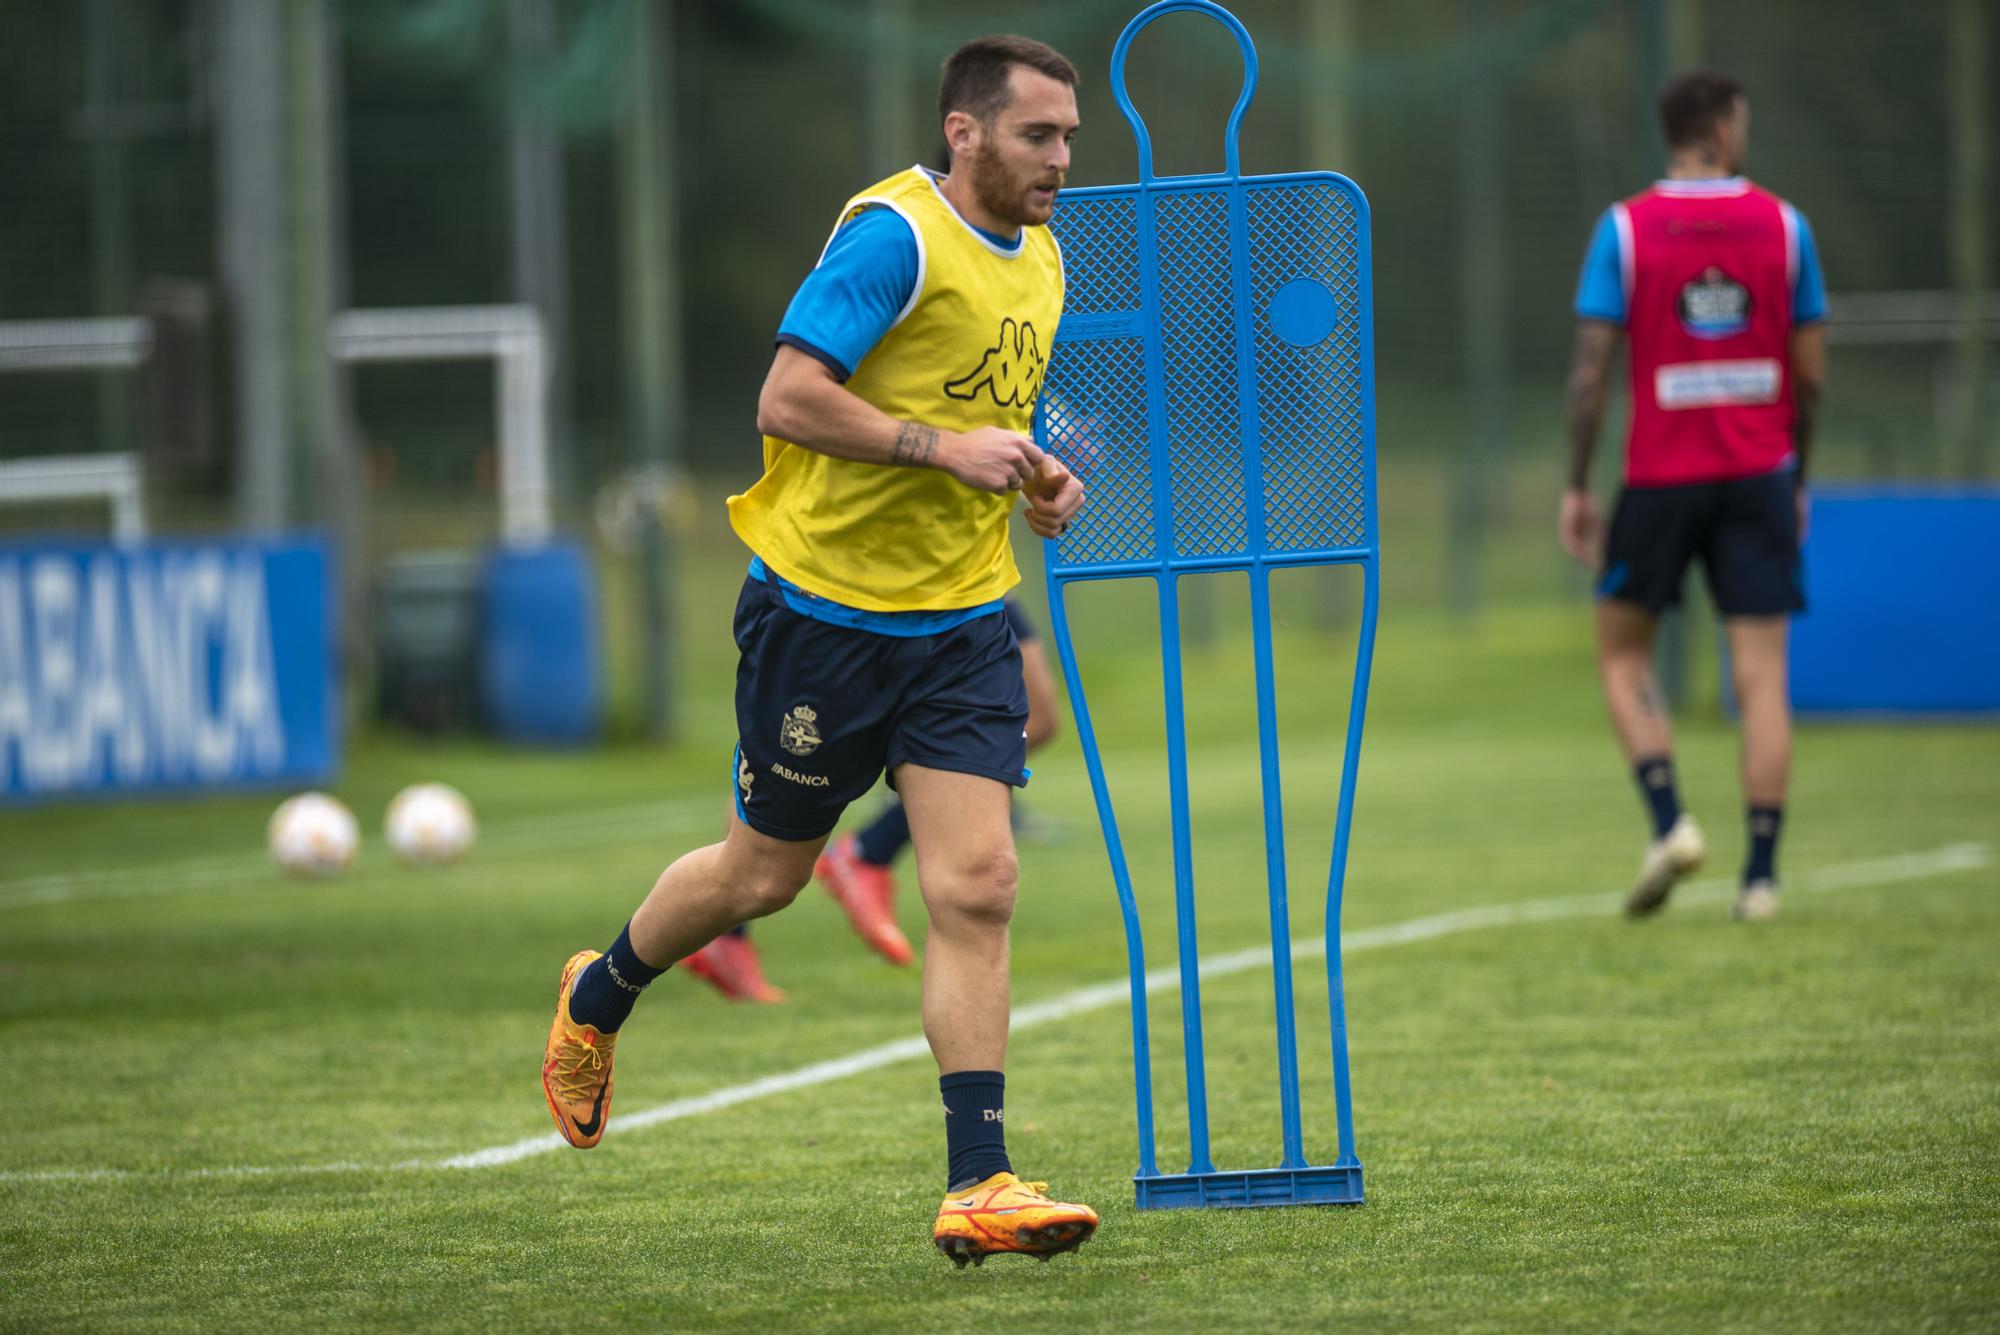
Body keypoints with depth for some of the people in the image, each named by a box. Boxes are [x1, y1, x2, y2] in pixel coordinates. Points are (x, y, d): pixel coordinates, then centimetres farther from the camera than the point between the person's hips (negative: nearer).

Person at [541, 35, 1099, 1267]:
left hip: (961, 619, 6)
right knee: (766, 872, 9)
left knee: (977, 886, -8)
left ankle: (978, 1186, -11)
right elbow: (789, 400, -22)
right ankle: (598, 1000, 40)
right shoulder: (894, 235, -16)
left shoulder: (1041, 260, 10)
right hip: (826, 602, -6)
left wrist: (1035, 479, 6)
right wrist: (945, 449, -27)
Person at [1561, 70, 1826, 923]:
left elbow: (1591, 365, -6)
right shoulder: (1783, 226, 1)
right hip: (1758, 473, 1)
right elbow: (1809, 370, 4)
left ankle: (1668, 821, -4)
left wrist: (1576, 486, 1)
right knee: (1761, 676, 1)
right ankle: (1761, 873, -3)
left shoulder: (1624, 229, -4)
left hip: (1661, 476, -1)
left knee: (1623, 653, 15)